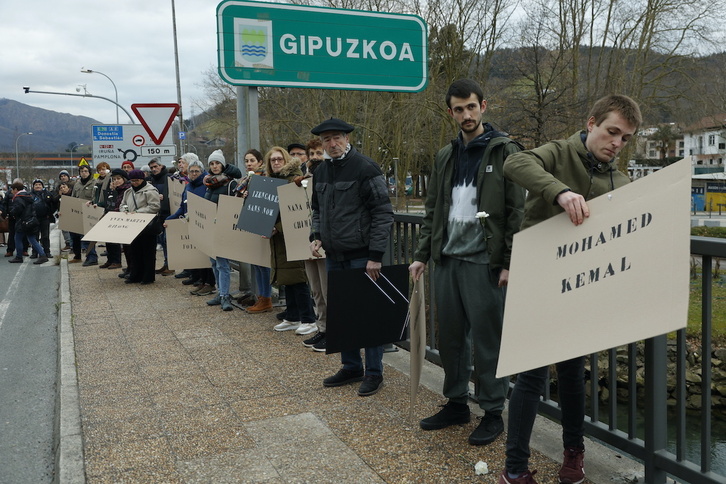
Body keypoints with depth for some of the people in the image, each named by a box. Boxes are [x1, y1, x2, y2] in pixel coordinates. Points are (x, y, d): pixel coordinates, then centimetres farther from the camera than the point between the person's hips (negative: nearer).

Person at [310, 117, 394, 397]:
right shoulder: (321, 172, 11)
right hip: (333, 257, 7)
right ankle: (351, 367, 28)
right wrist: (316, 237, 6)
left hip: (361, 257, -7)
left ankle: (374, 372, 14)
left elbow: (383, 213, -13)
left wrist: (375, 255, -16)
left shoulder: (365, 169, -11)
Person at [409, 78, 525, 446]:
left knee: (487, 339, 0)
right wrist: (422, 254, 10)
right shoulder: (445, 156, 15)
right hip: (447, 259, 6)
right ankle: (456, 402, 27)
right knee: (449, 336, 12)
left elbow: (516, 211, -8)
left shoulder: (504, 151, -3)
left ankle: (493, 412, 14)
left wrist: (509, 262, -14)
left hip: (483, 261, -6)